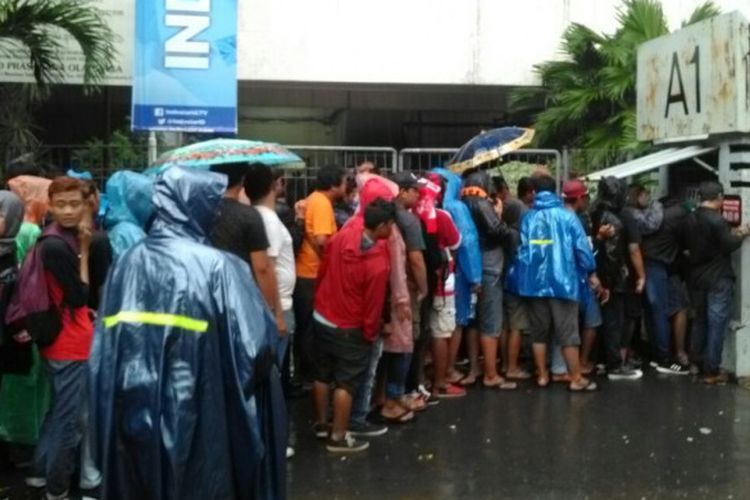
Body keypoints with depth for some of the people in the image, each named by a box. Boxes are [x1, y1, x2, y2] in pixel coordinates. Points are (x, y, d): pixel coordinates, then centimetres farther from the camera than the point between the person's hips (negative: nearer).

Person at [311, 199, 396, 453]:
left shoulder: (342, 237, -11)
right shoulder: (378, 265, -27)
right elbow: (373, 307, -17)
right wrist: (370, 334, -1)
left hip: (321, 317, 7)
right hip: (349, 329, -7)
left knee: (322, 375, 19)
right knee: (346, 383, 6)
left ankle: (321, 424, 34)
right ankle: (338, 437, 14)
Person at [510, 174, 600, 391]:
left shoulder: (527, 218, 6)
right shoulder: (566, 216, 0)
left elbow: (520, 250, 2)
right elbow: (581, 246, -3)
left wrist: (518, 278, 10)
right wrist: (591, 273, 8)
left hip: (535, 281, 2)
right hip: (562, 280, -2)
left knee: (539, 332, 12)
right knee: (568, 333, 3)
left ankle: (542, 375, 17)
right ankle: (576, 379, 7)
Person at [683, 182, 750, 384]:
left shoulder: (689, 220, 6)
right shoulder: (717, 220, -19)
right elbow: (729, 246, -15)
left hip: (697, 278, 7)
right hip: (718, 279, -7)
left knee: (700, 321, 17)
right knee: (716, 324, -2)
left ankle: (697, 364, 22)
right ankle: (712, 371, 0)